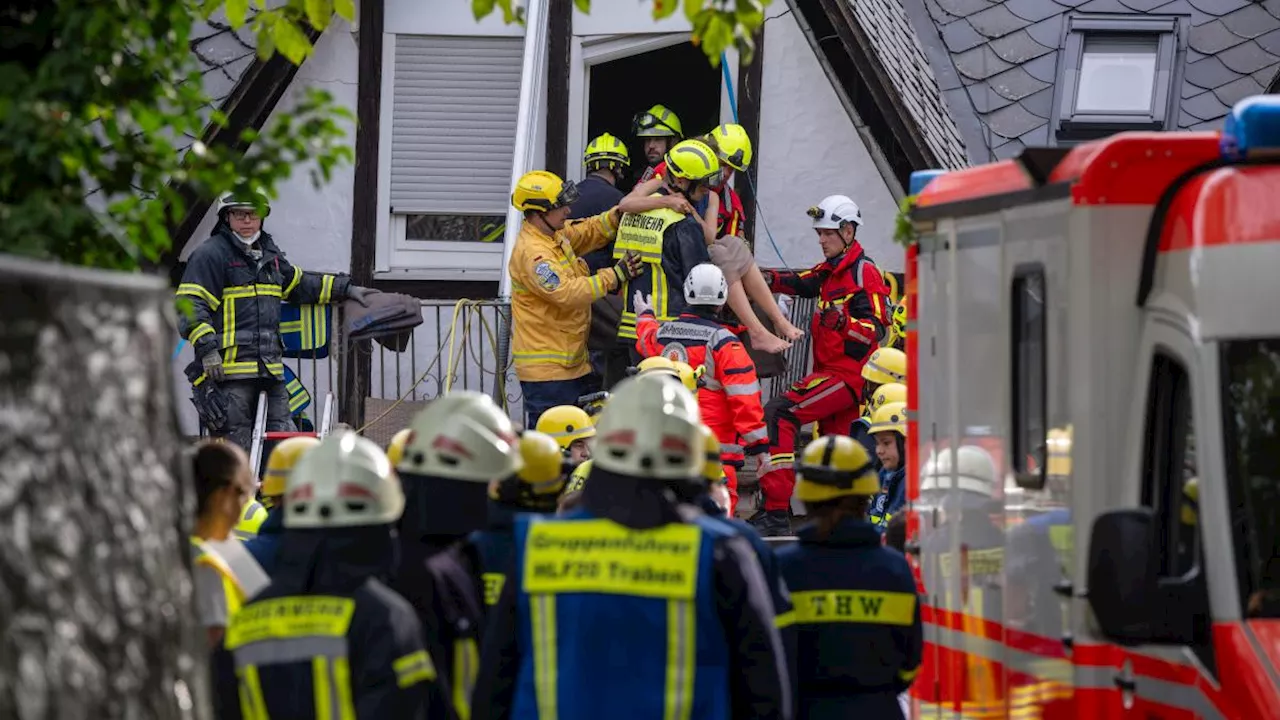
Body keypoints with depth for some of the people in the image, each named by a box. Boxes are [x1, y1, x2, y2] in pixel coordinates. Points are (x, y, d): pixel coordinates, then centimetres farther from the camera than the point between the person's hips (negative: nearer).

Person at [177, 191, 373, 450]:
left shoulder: (269, 253, 21)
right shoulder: (210, 254, -4)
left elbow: (299, 284, 38)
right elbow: (190, 306, -11)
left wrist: (345, 289, 39)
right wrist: (206, 347, -23)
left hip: (271, 370, 8)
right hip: (228, 370, -8)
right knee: (234, 449, -8)